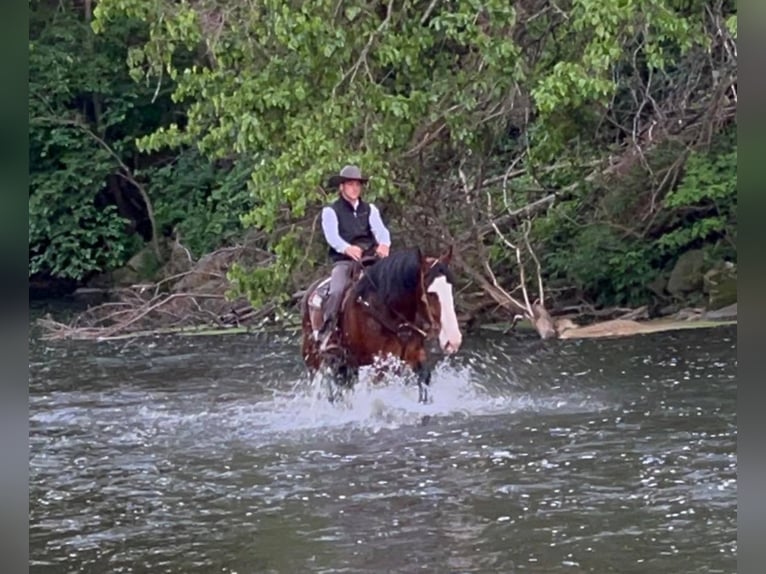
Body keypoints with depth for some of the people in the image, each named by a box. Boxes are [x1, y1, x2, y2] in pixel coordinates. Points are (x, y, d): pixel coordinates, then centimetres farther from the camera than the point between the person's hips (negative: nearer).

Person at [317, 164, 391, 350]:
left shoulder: (370, 209, 19)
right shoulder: (331, 211, 7)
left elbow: (380, 230, 1)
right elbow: (332, 235, -11)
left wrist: (384, 244, -24)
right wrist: (347, 248, -33)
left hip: (370, 259, 3)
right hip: (343, 260, -3)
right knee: (337, 290, -30)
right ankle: (326, 333, -30)